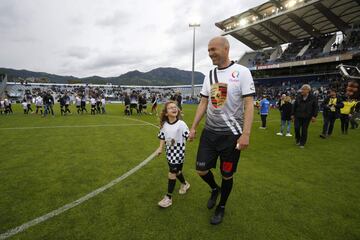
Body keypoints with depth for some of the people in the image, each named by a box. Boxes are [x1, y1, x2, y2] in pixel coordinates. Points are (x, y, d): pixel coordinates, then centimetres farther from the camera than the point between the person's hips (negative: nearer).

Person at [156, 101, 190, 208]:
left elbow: (188, 137, -18)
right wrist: (160, 148, -2)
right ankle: (185, 184, 52)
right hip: (170, 152, 6)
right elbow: (163, 138, 5)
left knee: (172, 174, -1)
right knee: (176, 171, 23)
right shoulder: (164, 125, -3)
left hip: (178, 153, -5)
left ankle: (168, 197, 16)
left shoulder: (181, 124, -18)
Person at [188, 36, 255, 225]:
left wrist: (245, 134, -18)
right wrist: (193, 128, 9)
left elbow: (249, 104, -11)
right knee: (201, 170, 5)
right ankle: (215, 189, 39)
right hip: (209, 131, 5)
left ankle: (221, 207, 36)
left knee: (227, 175, 9)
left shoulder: (242, 72, -8)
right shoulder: (209, 75, 9)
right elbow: (203, 104, 11)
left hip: (231, 134, -4)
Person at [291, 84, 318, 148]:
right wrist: (292, 114, 7)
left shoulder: (313, 98, -5)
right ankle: (297, 139, 21)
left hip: (307, 117, -1)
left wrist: (314, 116, -8)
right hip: (298, 116, 2)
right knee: (297, 128, -6)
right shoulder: (298, 97, 1)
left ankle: (302, 143, 16)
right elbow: (294, 106, 8)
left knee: (304, 130, 3)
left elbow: (316, 107, -1)